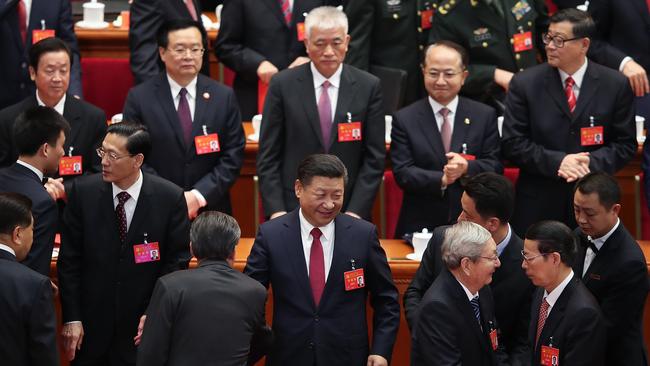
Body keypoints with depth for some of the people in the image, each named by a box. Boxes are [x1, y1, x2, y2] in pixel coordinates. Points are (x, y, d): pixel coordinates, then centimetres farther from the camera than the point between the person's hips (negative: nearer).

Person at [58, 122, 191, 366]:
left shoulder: (170, 198, -9)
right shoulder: (83, 192, -6)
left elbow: (177, 260, -2)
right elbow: (69, 260, -2)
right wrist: (71, 318, -5)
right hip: (91, 325, 1)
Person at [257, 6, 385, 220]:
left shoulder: (368, 87, -1)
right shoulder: (283, 85, -2)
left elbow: (375, 157, -1)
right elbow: (268, 156, -1)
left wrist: (356, 211, -9)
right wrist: (276, 210, -9)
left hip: (349, 212, 0)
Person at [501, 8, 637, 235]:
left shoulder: (616, 85, 1)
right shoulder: (525, 84, 0)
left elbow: (625, 144, 3)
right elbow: (512, 144, -3)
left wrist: (592, 163, -16)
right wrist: (557, 162, -16)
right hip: (538, 204, 0)